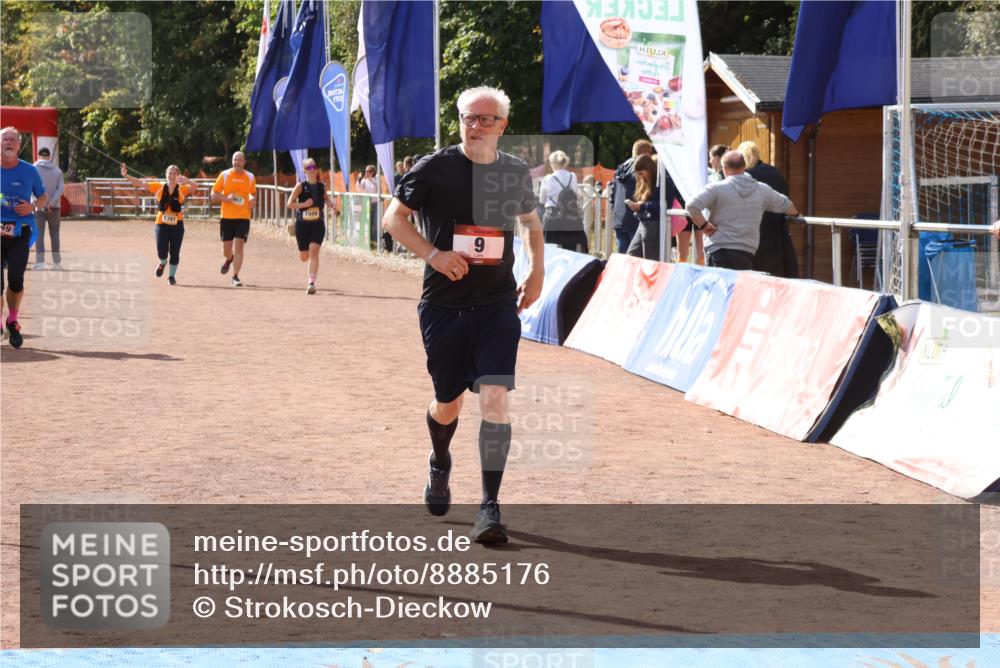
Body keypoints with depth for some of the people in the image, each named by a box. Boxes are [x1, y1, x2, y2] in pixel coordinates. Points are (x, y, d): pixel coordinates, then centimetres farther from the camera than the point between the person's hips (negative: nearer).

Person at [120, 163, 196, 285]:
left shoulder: (182, 189, -4)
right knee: (161, 251, -8)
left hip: (177, 225, 0)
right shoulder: (159, 187, 1)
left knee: (174, 252, 4)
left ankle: (171, 276, 24)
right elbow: (141, 183, -2)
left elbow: (195, 187, -21)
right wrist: (126, 176, -13)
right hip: (161, 224, 0)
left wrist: (187, 181, -44)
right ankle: (162, 263, 28)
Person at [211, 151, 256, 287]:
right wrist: (226, 198, -16)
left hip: (243, 217, 0)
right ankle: (229, 260, 42)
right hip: (227, 217, 0)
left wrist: (253, 200, -3)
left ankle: (235, 277, -5)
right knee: (226, 249, 6)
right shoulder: (224, 175, 0)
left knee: (239, 246, -11)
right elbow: (214, 195, 2)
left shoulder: (250, 177, 5)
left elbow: (253, 194, 21)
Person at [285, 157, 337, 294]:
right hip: (302, 225, 0)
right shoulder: (300, 186, -6)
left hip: (318, 225, 0)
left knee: (314, 251, -18)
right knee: (304, 257, 7)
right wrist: (303, 204, -21)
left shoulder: (322, 186, 3)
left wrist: (332, 203, 2)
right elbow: (289, 204, -7)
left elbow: (326, 197, 23)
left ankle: (312, 283, -18)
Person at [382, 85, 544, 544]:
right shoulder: (435, 168, -6)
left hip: (498, 305, 1)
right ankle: (439, 465, 45)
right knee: (448, 403, 11)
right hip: (444, 304, -1)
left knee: (495, 396, -14)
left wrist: (537, 271, 10)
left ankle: (490, 506, -9)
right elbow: (393, 218, -2)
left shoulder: (516, 174, 5)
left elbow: (531, 222, 23)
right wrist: (433, 254, -16)